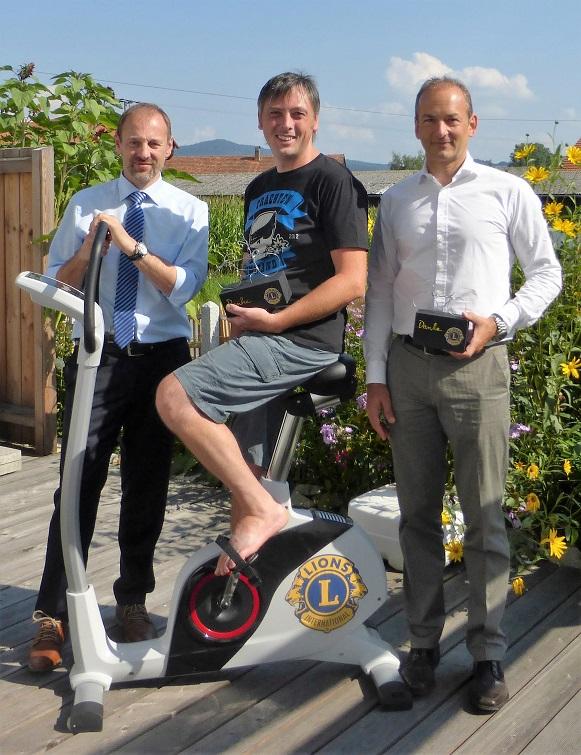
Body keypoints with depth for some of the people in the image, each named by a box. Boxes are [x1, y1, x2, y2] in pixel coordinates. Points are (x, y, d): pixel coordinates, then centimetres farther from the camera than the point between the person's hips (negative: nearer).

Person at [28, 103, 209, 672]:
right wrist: (91, 245, -13)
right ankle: (52, 615, 6)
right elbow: (57, 284, 4)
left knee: (147, 486, 10)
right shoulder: (85, 206, 5)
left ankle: (133, 602, 27)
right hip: (97, 355, 0)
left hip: (161, 356, 1)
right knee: (79, 485, -4)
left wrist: (131, 244, -21)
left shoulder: (189, 211, 2)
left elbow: (183, 285, -11)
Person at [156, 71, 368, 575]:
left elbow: (352, 280, -13)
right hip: (259, 342, 8)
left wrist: (273, 321, -16)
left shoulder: (333, 181, -5)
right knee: (243, 470, 8)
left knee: (174, 396, -23)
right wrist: (240, 317, 9)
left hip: (303, 340, -8)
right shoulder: (258, 190, 20)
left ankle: (263, 510, -14)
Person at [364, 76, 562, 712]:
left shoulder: (507, 192, 4)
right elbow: (380, 291, 12)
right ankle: (424, 640, 22)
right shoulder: (396, 201, 12)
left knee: (484, 516, 0)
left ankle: (488, 653, 11)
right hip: (407, 365, 3)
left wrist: (498, 321, -10)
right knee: (417, 513, 9)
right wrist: (375, 377, 6)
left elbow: (546, 272, 7)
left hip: (477, 365, -3)